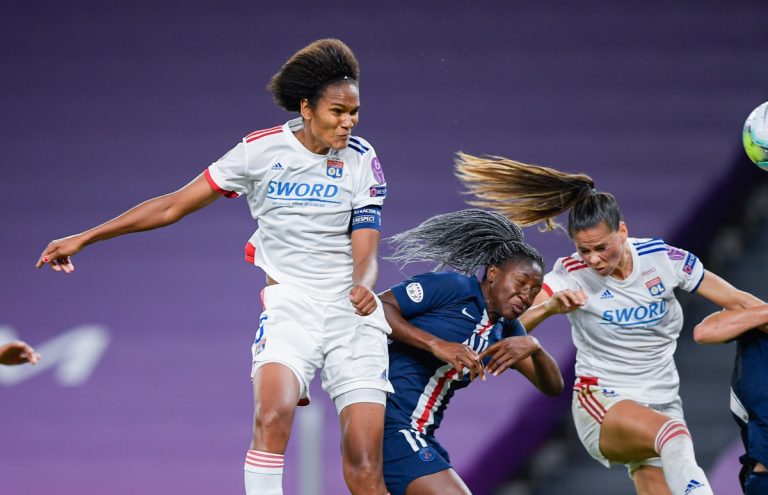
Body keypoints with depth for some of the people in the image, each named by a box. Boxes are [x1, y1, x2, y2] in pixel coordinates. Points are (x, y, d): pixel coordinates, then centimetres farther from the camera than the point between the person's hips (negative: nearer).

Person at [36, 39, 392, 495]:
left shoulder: (362, 161, 2)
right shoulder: (261, 150, -1)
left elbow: (365, 255, -1)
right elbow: (175, 205, 6)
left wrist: (363, 286, -26)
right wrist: (84, 238, 7)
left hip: (352, 314, 1)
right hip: (289, 306, -1)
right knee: (272, 415, -31)